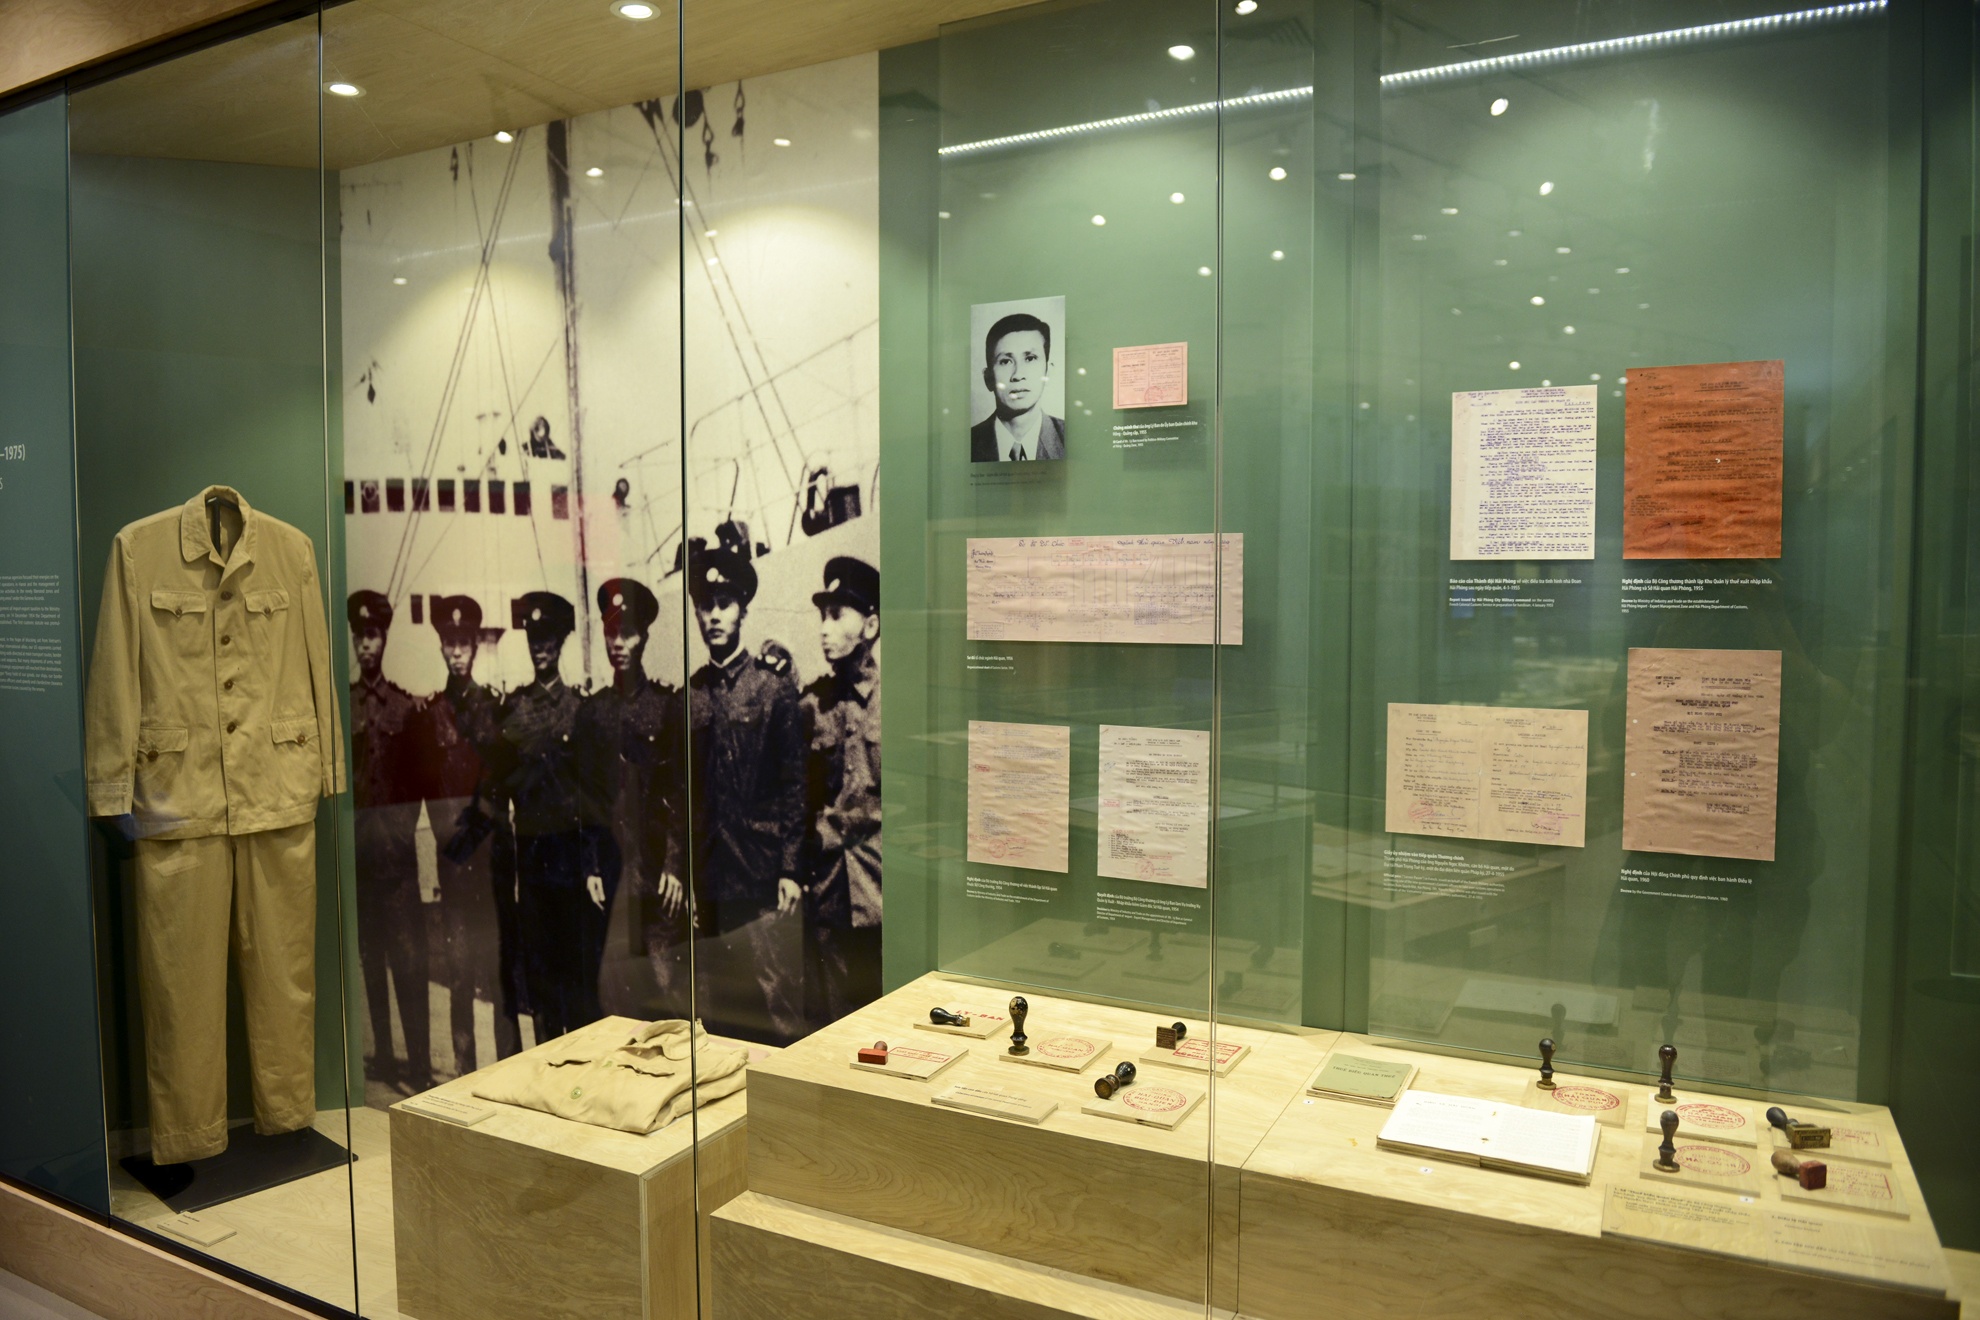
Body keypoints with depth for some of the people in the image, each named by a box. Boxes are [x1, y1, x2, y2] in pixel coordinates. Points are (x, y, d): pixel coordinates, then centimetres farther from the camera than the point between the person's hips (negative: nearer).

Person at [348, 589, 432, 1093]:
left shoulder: (406, 706, 3)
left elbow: (418, 780, 3)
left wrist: (402, 827, -6)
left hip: (396, 848, -2)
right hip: (356, 848, 3)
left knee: (409, 958, -5)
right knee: (370, 956, 11)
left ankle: (418, 1065, -1)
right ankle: (382, 1055, 22)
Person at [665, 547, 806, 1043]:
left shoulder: (775, 688, -1)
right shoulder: (689, 696, 9)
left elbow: (794, 784, -3)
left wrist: (790, 868, -7)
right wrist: (674, 864, 9)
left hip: (761, 871, -4)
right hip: (707, 873, 4)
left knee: (776, 993, -3)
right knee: (712, 998, 9)